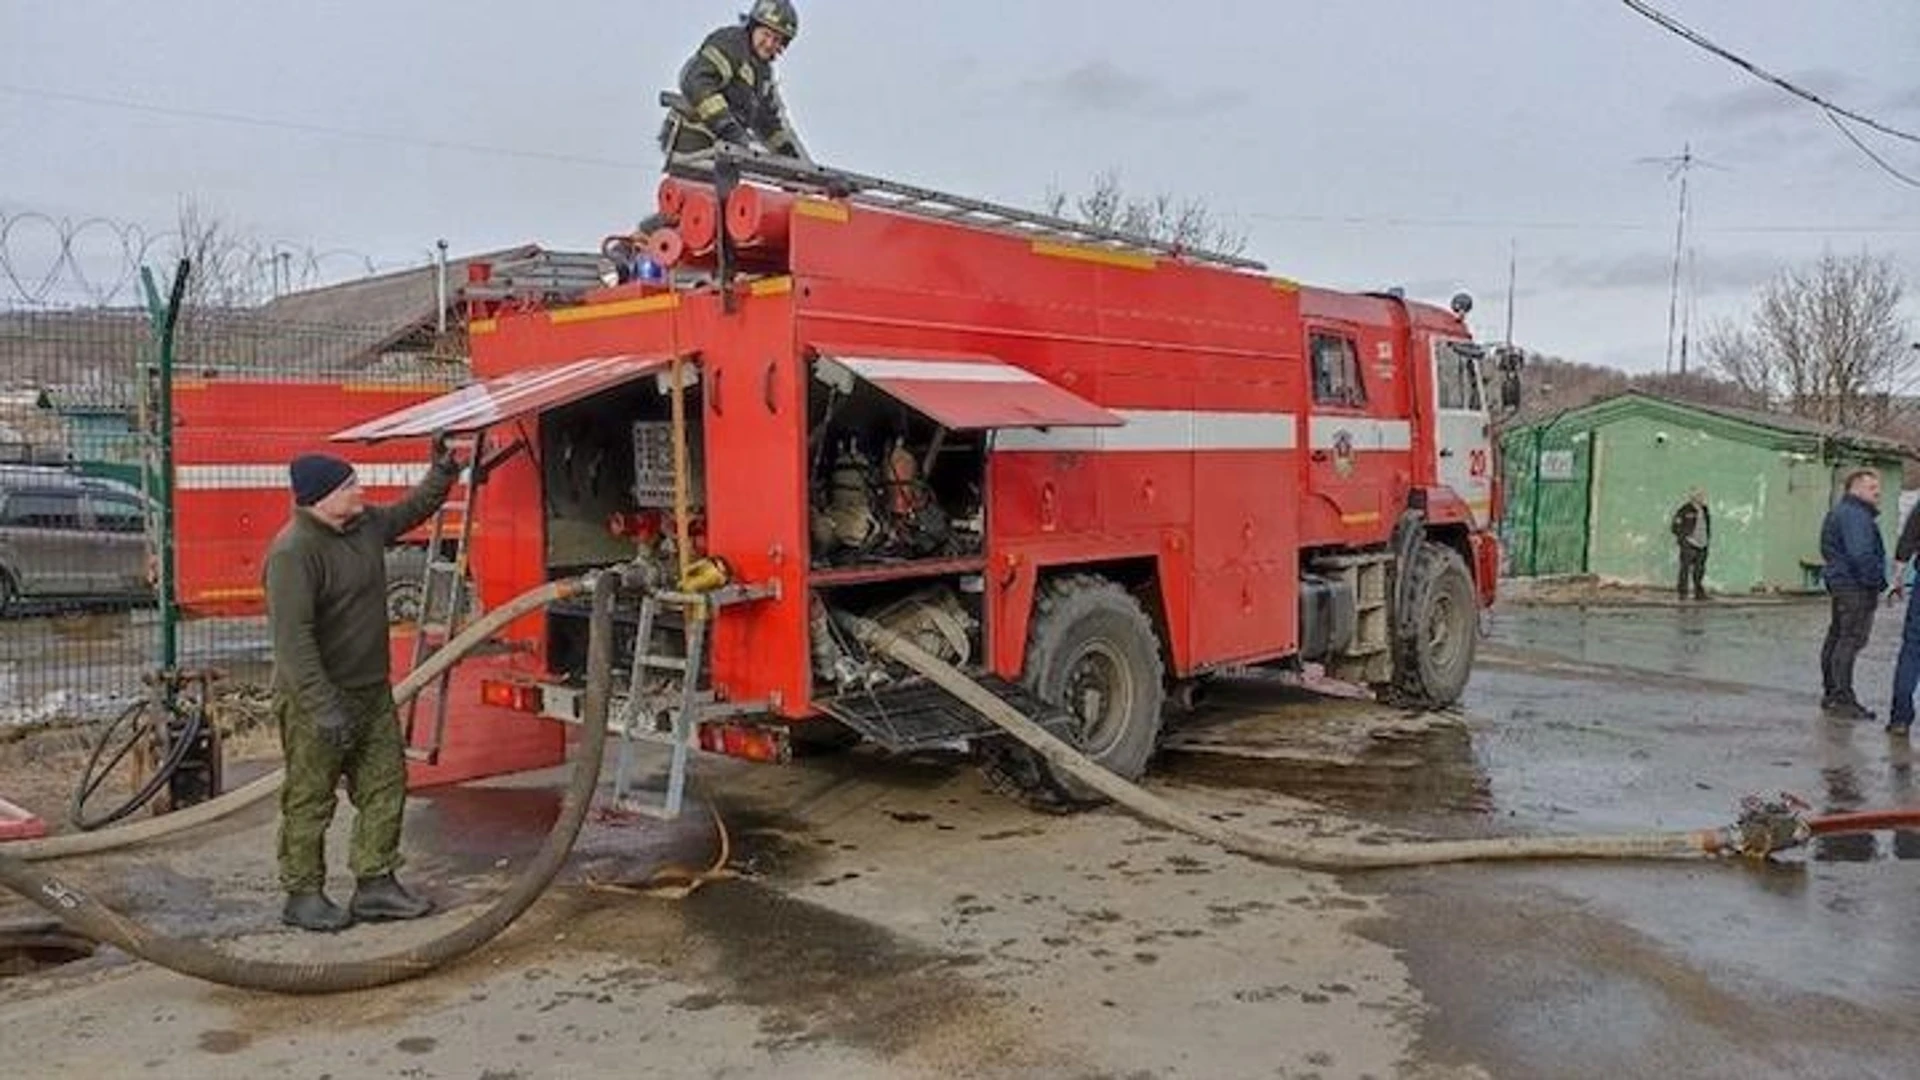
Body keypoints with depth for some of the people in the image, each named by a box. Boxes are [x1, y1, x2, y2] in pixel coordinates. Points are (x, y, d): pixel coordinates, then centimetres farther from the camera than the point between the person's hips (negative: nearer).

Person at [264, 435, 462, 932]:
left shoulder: (366, 524, 5)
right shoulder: (294, 552, -22)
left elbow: (410, 511, 28)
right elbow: (292, 637, -26)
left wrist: (441, 475, 15)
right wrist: (324, 707, -28)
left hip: (372, 691, 9)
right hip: (317, 700, -9)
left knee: (385, 785, 11)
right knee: (310, 799, 4)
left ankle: (375, 883, 21)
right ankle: (303, 895, 18)